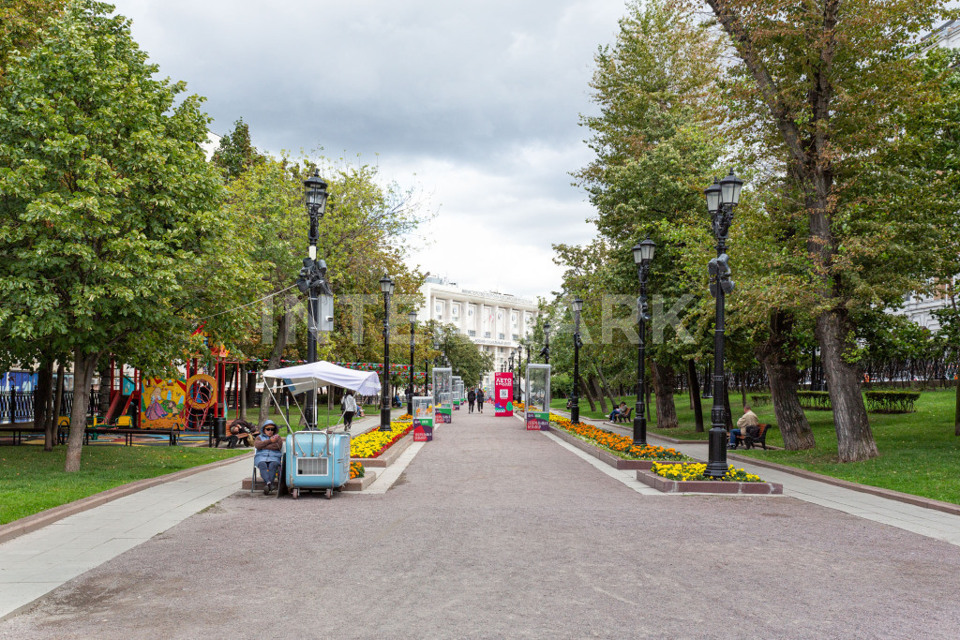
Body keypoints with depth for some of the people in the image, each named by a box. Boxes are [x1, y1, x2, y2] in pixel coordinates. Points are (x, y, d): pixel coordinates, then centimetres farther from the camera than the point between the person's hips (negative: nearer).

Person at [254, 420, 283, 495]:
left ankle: (266, 486, -48)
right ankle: (269, 483, -54)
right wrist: (270, 441, -6)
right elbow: (257, 445, -2)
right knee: (262, 465, -36)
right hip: (261, 457, 0)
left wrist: (264, 446, -3)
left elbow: (279, 446, -2)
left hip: (274, 457, 0)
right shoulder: (259, 437, 22)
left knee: (273, 465, -36)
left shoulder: (277, 437, 20)